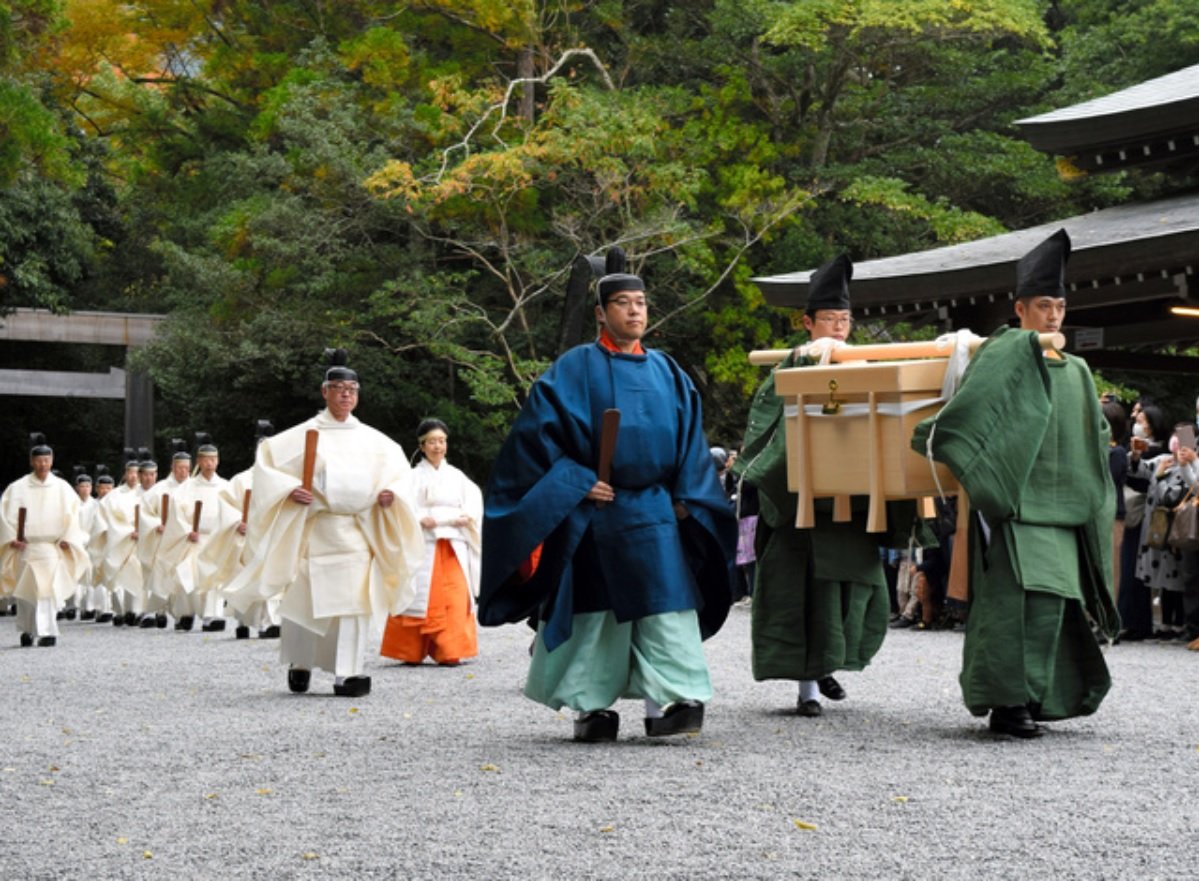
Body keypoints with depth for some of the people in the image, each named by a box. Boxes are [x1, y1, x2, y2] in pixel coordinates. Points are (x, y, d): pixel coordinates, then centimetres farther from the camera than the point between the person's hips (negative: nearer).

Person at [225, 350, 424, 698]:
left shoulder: (372, 439, 9)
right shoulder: (304, 434, 1)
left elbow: (399, 466, 17)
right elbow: (266, 458, 1)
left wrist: (392, 492, -2)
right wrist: (288, 489, -13)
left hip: (359, 530, 2)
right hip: (316, 529, -2)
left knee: (356, 600, -6)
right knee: (307, 600, 3)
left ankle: (347, 673, -4)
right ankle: (298, 664, 25)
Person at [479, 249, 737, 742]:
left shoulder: (667, 373, 13)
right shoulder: (575, 369, 0)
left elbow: (689, 439, 15)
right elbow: (537, 430, -5)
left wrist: (685, 497, 3)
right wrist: (578, 481, -13)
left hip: (655, 511, 3)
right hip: (591, 510, -3)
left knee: (665, 602, -6)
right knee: (593, 607, 2)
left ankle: (662, 705, -8)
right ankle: (589, 707, 11)